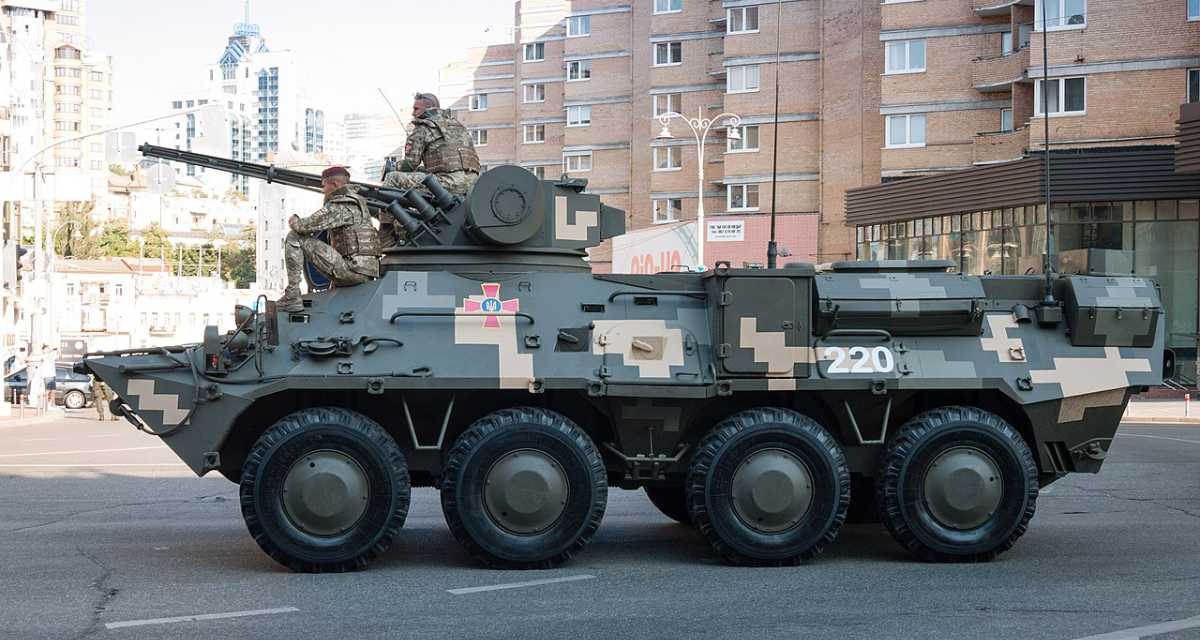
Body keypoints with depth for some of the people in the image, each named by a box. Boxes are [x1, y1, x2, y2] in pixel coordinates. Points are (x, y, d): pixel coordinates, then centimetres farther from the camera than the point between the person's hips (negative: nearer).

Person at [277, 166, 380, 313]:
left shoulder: (339, 206, -8)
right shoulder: (358, 201, 21)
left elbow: (305, 226, -13)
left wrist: (294, 221, 8)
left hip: (352, 270, -9)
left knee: (294, 238, -9)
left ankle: (292, 296, -11)